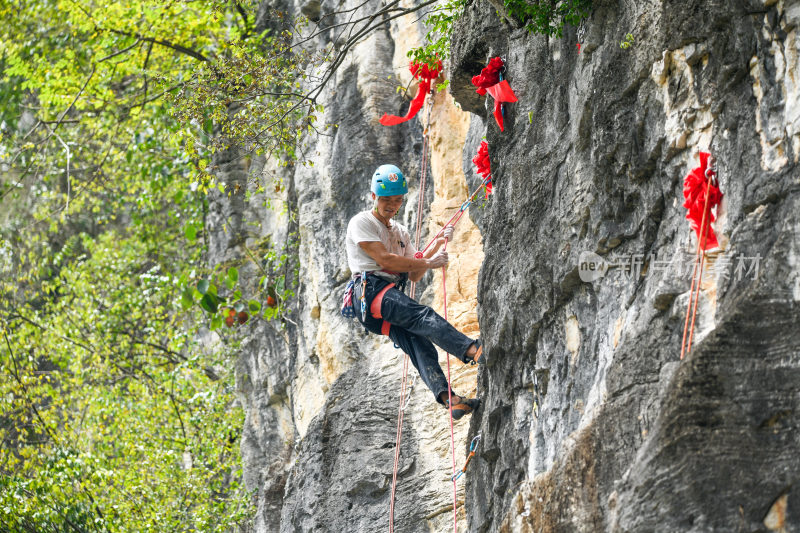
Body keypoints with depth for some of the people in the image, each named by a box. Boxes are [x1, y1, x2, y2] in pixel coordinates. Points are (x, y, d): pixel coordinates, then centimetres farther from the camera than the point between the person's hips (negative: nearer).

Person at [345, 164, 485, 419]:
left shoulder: (401, 233, 28)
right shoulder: (361, 223, 4)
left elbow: (414, 275, 21)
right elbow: (384, 259, -8)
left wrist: (437, 244, 9)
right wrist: (429, 263, -4)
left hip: (393, 297, 7)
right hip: (370, 290, -7)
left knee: (418, 342, -19)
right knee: (422, 315, -30)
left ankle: (445, 395, -38)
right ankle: (471, 350, -49)